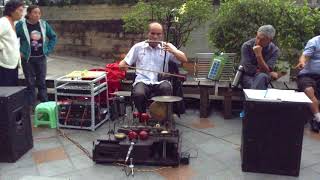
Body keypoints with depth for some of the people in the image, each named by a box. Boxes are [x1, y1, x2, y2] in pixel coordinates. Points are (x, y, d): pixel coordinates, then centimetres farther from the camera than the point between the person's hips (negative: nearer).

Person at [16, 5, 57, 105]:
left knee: (42, 82, 8)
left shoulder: (43, 24, 3)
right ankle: (31, 106, 13)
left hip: (41, 58, 3)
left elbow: (53, 37, 14)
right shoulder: (21, 24, -7)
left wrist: (48, 50, 6)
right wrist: (18, 52, -4)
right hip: (27, 59, -2)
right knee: (30, 83, 3)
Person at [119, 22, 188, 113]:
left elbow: (184, 60, 2)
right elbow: (125, 62, 17)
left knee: (166, 88, -34)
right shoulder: (138, 47, 13)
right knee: (138, 94, -33)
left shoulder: (167, 47, 11)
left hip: (160, 82, 0)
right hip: (142, 81, 0)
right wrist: (122, 65, -8)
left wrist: (172, 51, -15)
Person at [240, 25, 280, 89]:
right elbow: (249, 69, -16)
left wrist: (259, 55, -30)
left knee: (262, 76, -34)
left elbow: (266, 71, -17)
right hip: (247, 76, -1)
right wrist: (271, 74, -11)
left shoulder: (274, 50, -8)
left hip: (263, 78, 2)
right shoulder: (246, 46, -12)